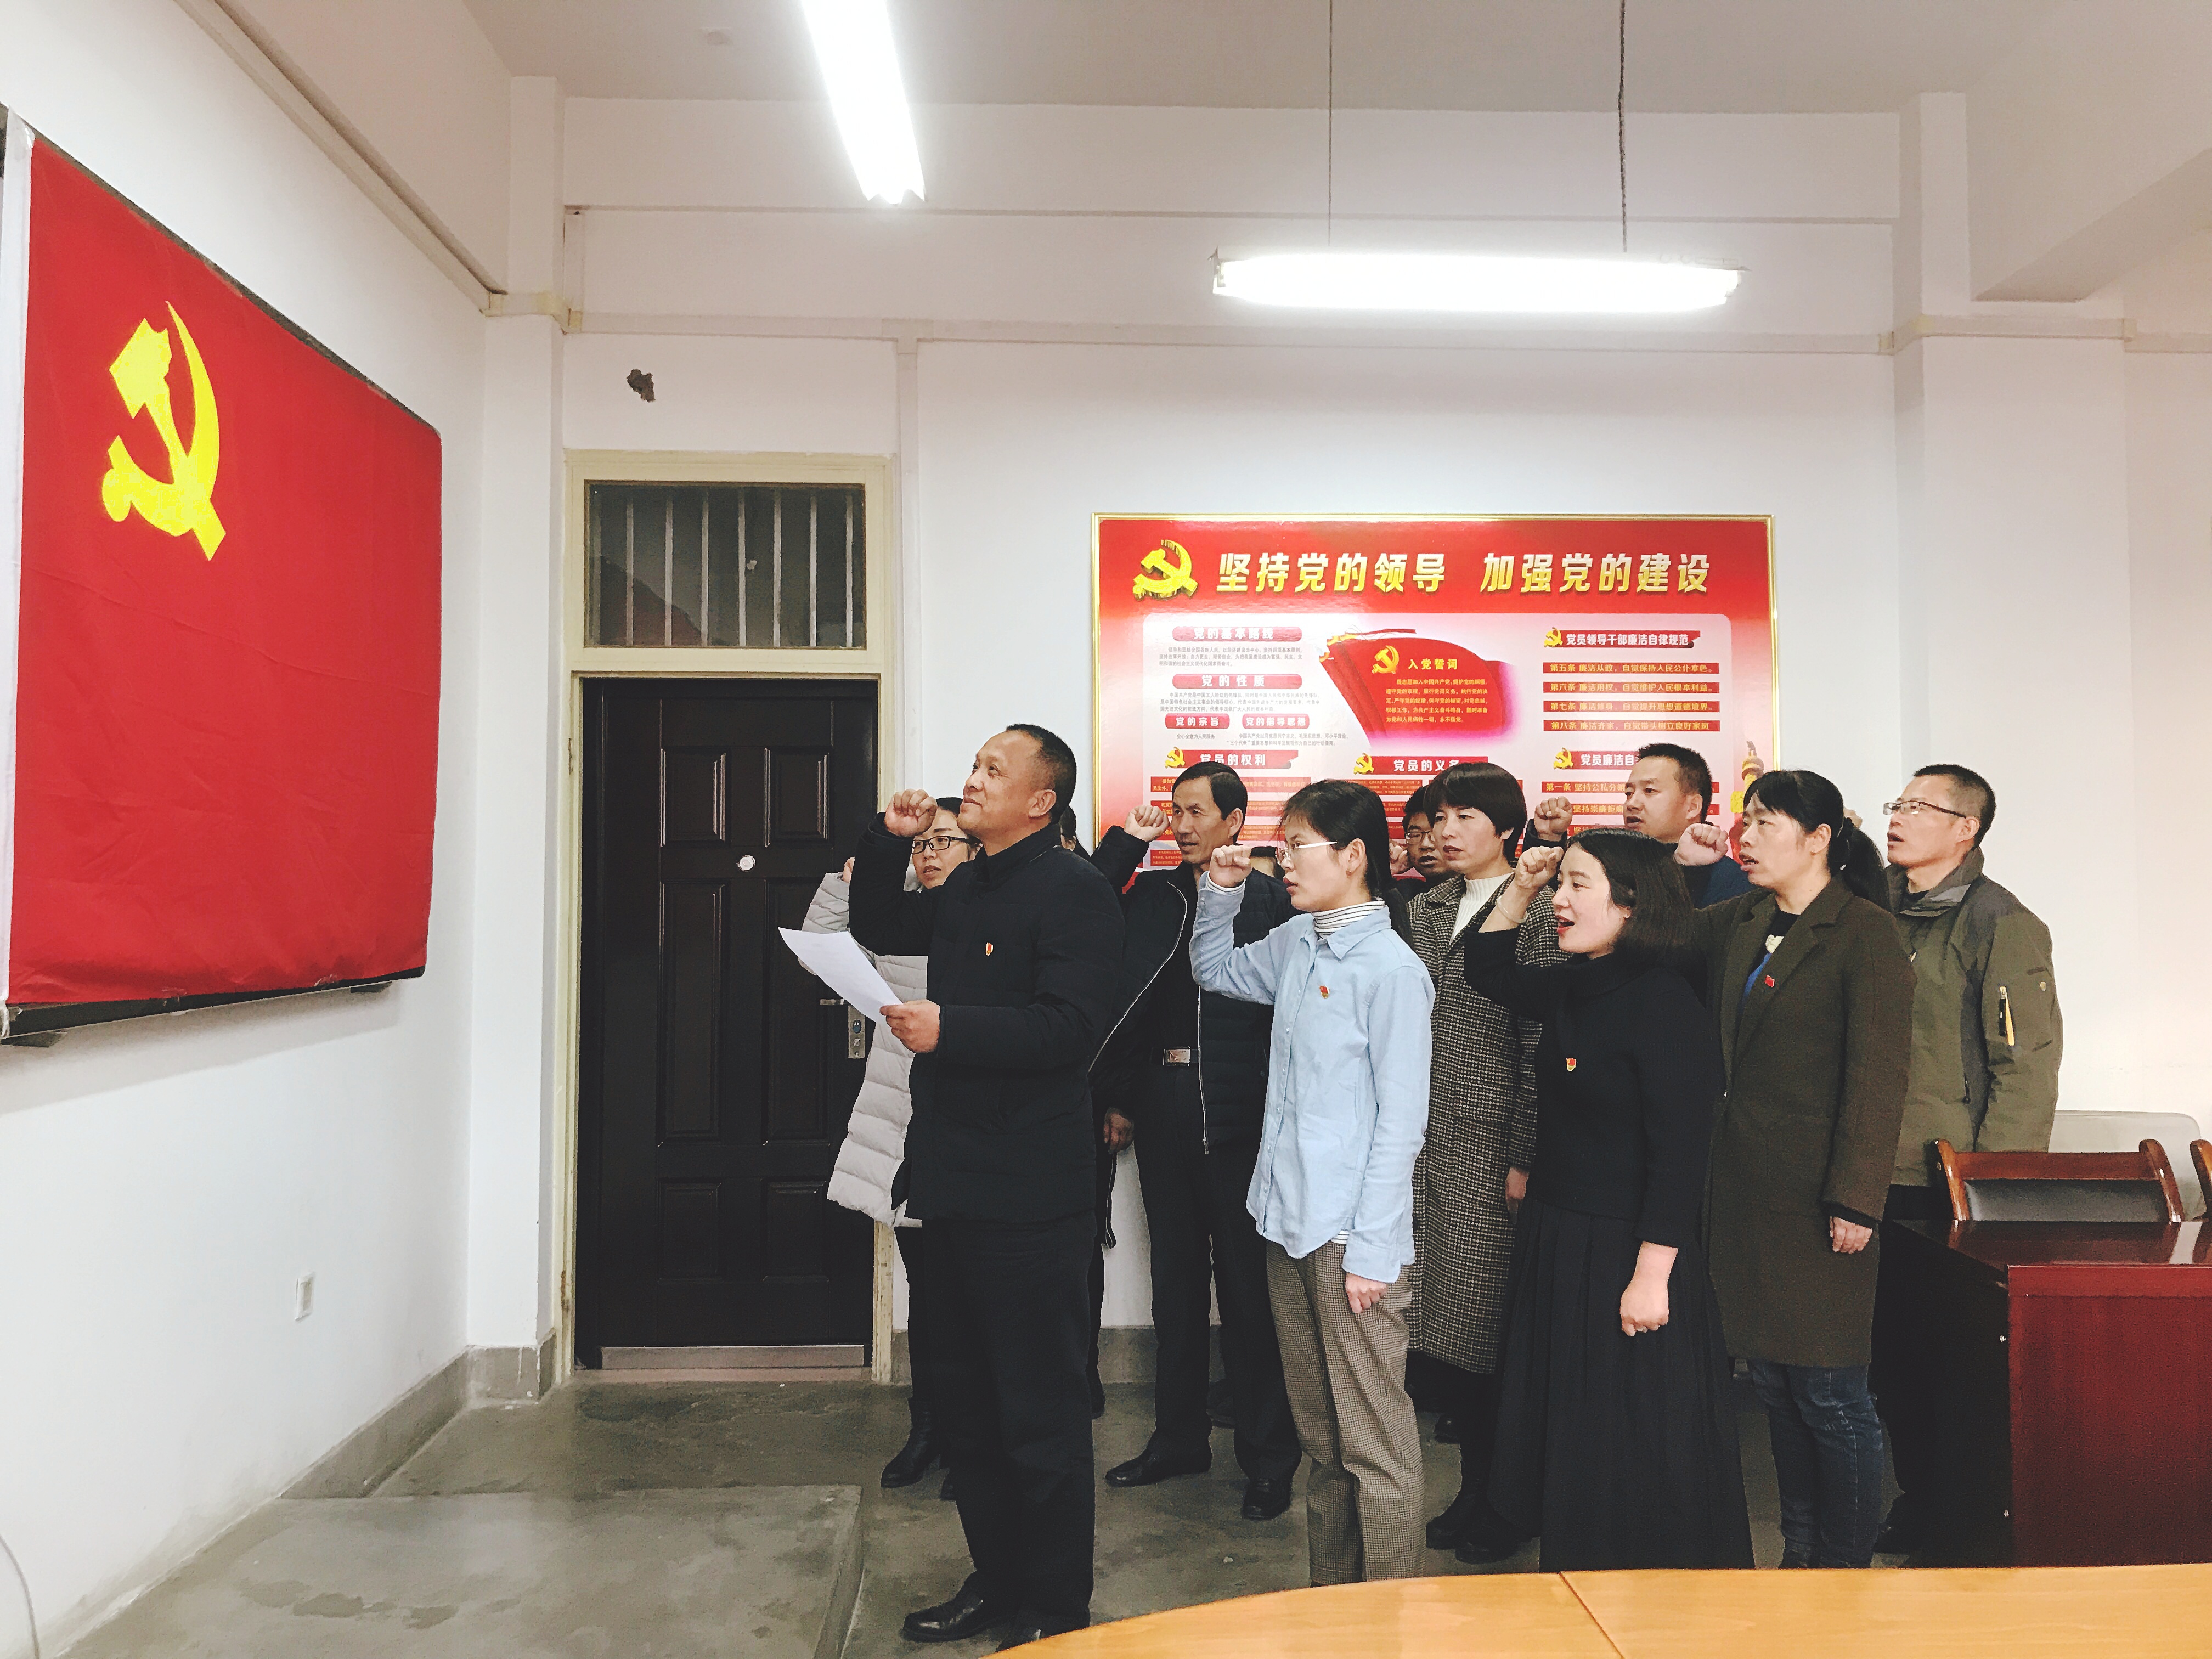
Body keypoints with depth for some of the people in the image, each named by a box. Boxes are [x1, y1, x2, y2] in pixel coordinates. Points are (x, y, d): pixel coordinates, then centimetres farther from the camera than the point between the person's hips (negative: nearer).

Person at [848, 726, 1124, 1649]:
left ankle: (1057, 1613, 20)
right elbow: (877, 932, 27)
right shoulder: (963, 889, 14)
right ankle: (997, 1581, 36)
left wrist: (950, 1028, -29)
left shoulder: (1072, 889, -13)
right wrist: (888, 840, 12)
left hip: (1029, 1199, -9)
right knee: (967, 1403, 19)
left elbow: (1073, 1025, -24)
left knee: (1040, 1413, 4)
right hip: (955, 1183, 9)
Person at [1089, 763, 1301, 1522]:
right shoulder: (1150, 893, 10)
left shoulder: (1271, 897, -5)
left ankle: (1268, 1455, 18)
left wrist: (1279, 1107, -15)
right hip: (1162, 1102, 5)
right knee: (1175, 1275, 16)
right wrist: (1125, 841, -2)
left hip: (1235, 1109, -5)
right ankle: (1179, 1436, 31)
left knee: (1247, 1281, 3)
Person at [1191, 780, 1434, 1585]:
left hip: (1351, 1234, -8)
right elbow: (1215, 971, 28)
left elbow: (1400, 1120, -14)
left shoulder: (1391, 967, -14)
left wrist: (1371, 1249, -15)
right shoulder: (1294, 943, 8)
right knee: (1318, 1433, 19)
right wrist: (1220, 891, 11)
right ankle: (1330, 1599, 33)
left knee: (1375, 1443, 1)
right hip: (1289, 1219, 8)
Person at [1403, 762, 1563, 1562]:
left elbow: (1540, 1047, -9)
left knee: (1488, 1331, 1)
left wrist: (1524, 1158, -12)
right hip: (1426, 1145, 6)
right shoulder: (1425, 909, 14)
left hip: (1491, 1150, -6)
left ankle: (1505, 1503, 18)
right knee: (1448, 1331, 10)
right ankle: (1473, 1490, 25)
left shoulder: (1535, 913, -6)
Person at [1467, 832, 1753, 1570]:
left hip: (1624, 1257, -8)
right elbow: (1488, 971, 23)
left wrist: (1652, 1277, -21)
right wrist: (1520, 889, 10)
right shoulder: (1573, 990, 5)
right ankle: (1574, 1574, 35)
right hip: (1554, 1245, 8)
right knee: (1565, 1442, 18)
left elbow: (1678, 1156, -21)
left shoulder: (1665, 1005, -19)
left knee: (1634, 1449, 7)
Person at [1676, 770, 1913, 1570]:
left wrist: (1856, 1202, -16)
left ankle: (1846, 1567, 18)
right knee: (1772, 1379, 15)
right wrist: (1680, 865, 7)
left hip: (1815, 1194, -7)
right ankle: (1798, 1551, 29)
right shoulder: (1738, 922, 10)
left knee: (1829, 1394, 3)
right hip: (1745, 1186, 7)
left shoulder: (1866, 933, -9)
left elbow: (1878, 1077, -13)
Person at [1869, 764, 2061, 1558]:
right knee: (1891, 1348, 12)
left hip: (1953, 1190, -5)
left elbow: (2027, 1067, -11)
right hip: (1879, 1176, 6)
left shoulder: (2003, 925, -7)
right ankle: (1916, 1503, 28)